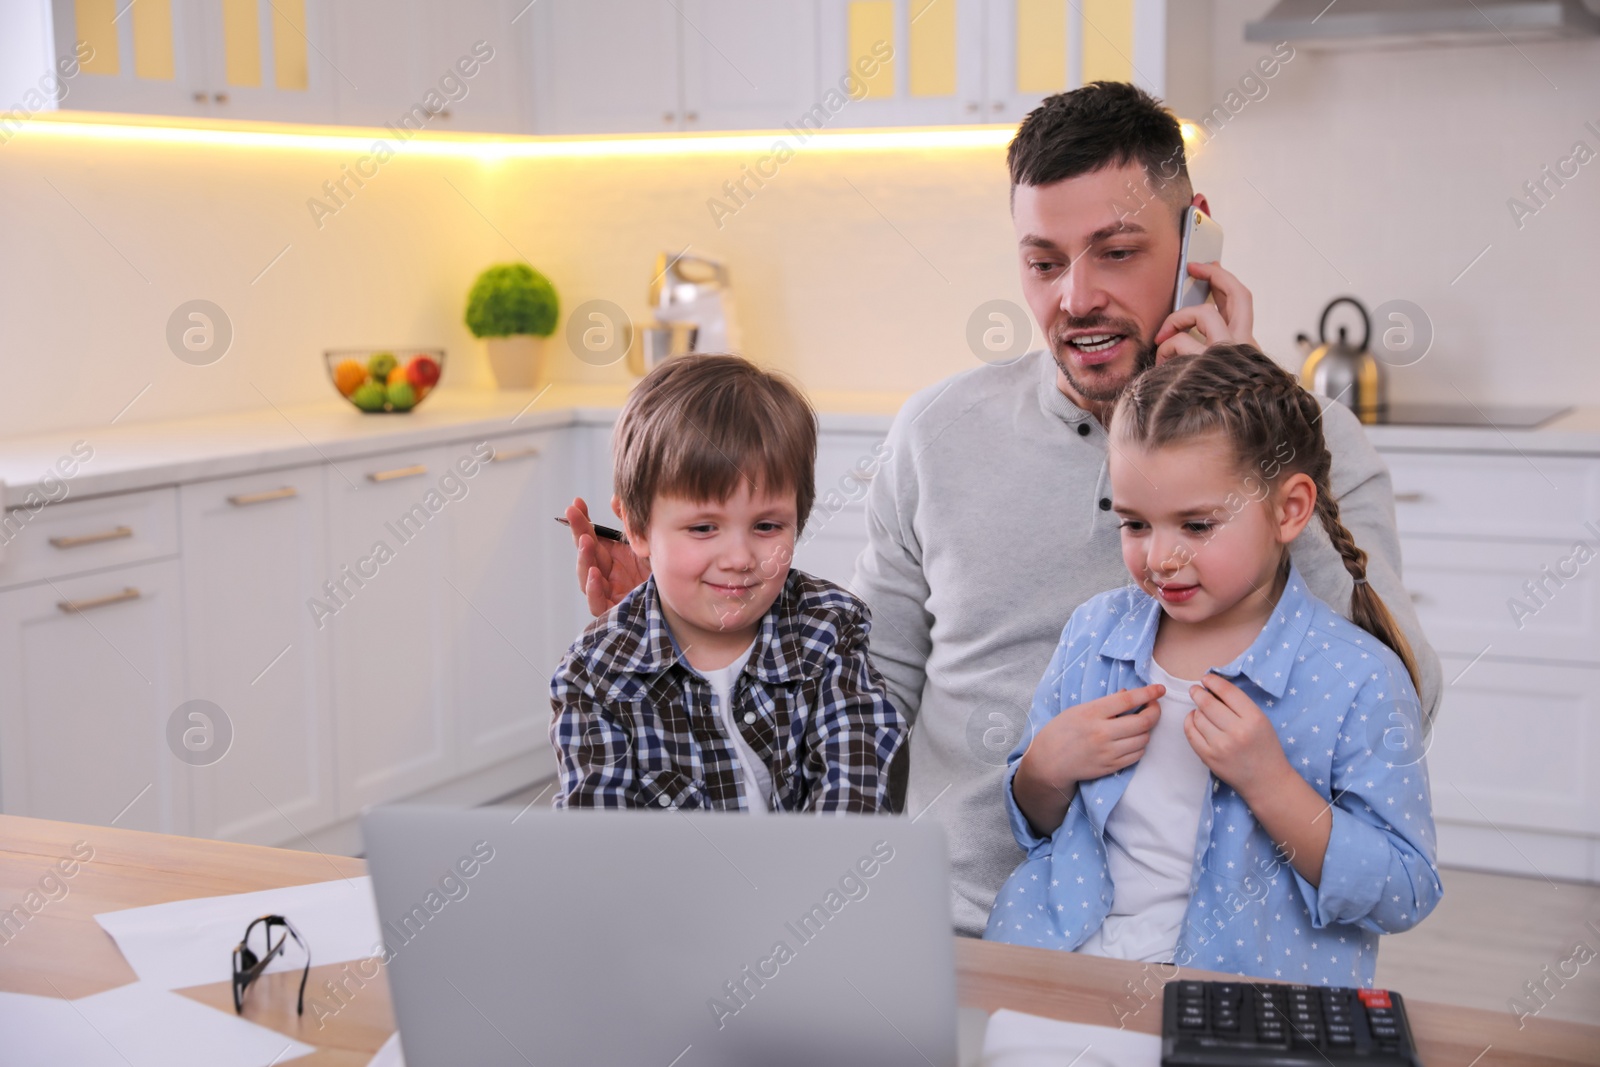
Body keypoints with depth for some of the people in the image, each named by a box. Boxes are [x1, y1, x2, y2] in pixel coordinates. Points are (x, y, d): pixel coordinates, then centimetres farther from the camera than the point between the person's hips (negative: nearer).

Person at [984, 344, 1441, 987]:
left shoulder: (1359, 680, -7)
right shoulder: (1094, 632, 8)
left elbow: (1401, 896, -7)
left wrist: (1267, 781, -18)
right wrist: (1045, 769, -4)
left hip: (1251, 984, -2)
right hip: (1065, 954, 3)